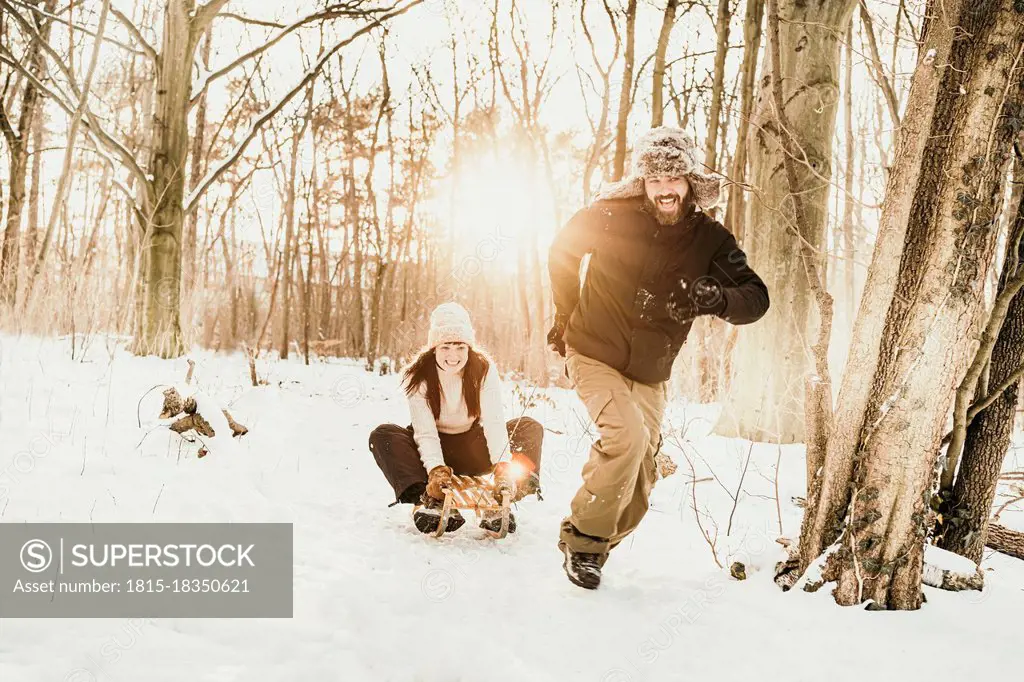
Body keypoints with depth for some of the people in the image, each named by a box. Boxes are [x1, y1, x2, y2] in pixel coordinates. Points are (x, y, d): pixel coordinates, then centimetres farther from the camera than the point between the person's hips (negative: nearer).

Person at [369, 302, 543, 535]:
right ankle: (428, 499, -41)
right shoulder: (418, 375, -18)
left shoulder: (484, 369, -15)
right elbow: (425, 432, -24)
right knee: (382, 436, -27)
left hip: (473, 450, 1)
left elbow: (494, 421, -24)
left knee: (531, 428, -19)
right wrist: (435, 468, -43)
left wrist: (503, 464, -40)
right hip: (435, 450, -1)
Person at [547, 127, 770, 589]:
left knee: (639, 486, 8)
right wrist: (565, 314, 7)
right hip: (594, 355, -4)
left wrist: (718, 298, -34)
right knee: (628, 434, -28)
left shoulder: (709, 238, -10)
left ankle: (593, 550, 32)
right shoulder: (612, 216, -15)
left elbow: (756, 298, -13)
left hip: (651, 374, 4)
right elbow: (563, 250, 3)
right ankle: (583, 538, -9)